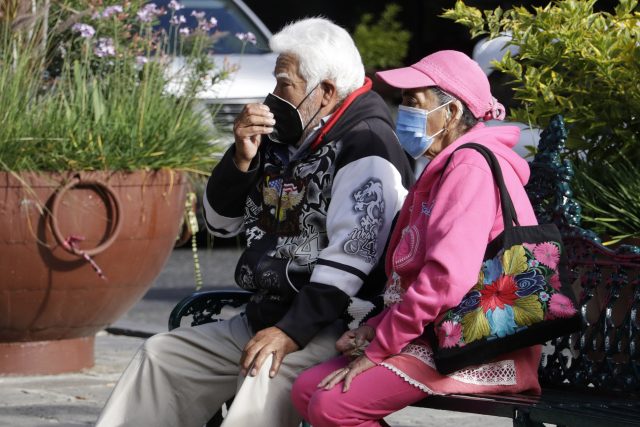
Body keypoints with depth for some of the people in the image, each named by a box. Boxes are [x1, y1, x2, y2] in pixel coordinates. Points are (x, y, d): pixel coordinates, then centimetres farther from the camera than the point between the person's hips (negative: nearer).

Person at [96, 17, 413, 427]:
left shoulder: (364, 146, -12)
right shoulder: (286, 140, 15)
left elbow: (352, 254, -23)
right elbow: (221, 222, 18)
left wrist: (292, 331, -28)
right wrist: (242, 159, 0)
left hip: (334, 326, -10)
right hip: (265, 316, 10)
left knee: (266, 376, -36)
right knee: (163, 355, 6)